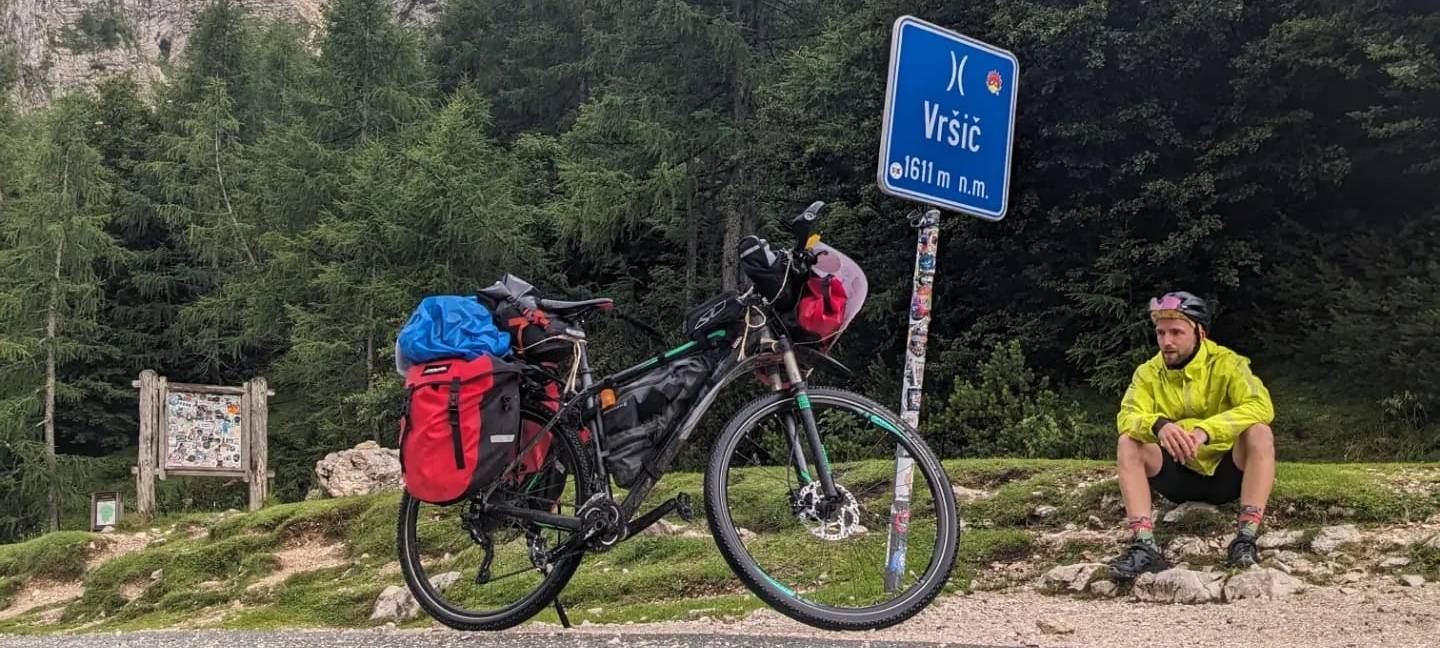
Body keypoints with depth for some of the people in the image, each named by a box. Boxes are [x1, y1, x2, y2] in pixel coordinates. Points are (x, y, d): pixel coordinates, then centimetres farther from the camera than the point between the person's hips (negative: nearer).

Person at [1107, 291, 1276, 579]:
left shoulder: (1226, 363, -10)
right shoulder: (1148, 372, -3)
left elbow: (1261, 406, -26)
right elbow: (1127, 417, -19)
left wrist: (1205, 431, -42)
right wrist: (1158, 425, -43)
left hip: (1225, 472, -2)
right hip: (1177, 475, 2)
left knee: (1260, 432, -29)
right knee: (1128, 442, -23)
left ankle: (1246, 538, -30)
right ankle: (1145, 545, -32)